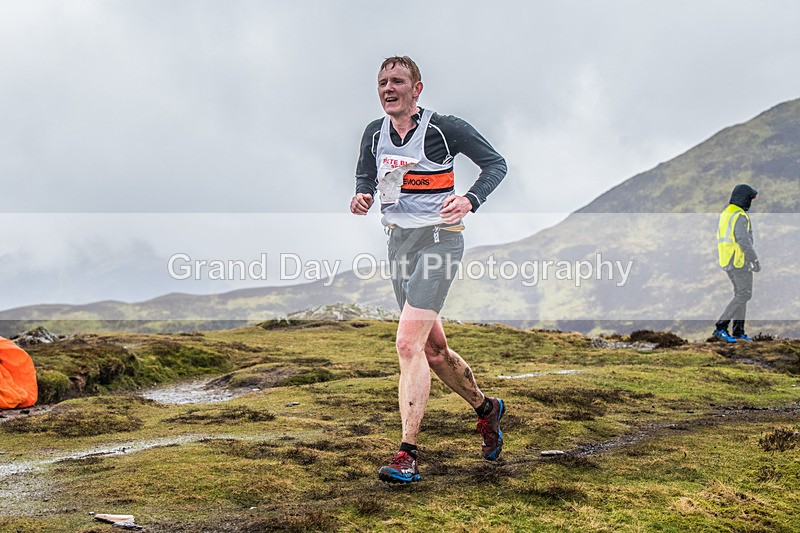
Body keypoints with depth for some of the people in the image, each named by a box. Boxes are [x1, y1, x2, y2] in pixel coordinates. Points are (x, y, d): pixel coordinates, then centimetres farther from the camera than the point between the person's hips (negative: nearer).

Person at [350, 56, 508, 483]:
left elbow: (496, 163, -1)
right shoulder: (374, 134, 7)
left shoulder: (444, 128, -9)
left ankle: (408, 454, -16)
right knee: (433, 348, 14)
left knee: (408, 343, -18)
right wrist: (362, 197, -2)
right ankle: (486, 409, 40)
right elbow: (366, 176, 22)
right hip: (399, 241, 7)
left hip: (438, 239, -7)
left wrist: (470, 200, -19)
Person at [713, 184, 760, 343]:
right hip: (740, 260, -10)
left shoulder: (725, 213, 14)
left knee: (740, 294, 14)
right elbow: (743, 240, -24)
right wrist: (755, 260, -20)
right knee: (744, 295, -7)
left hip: (728, 261, 10)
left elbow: (721, 238, 19)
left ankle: (738, 332, 12)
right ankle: (720, 327, -13)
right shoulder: (740, 216, -16)